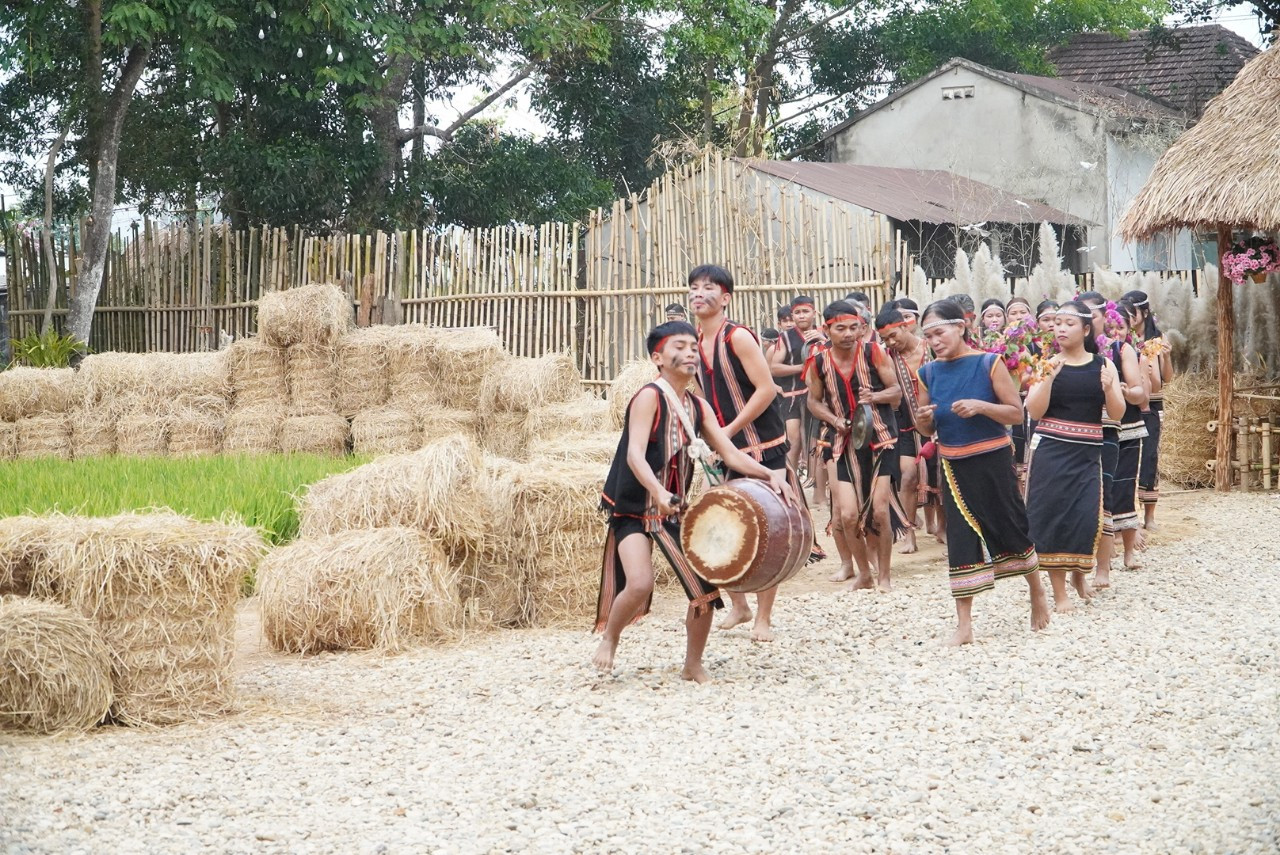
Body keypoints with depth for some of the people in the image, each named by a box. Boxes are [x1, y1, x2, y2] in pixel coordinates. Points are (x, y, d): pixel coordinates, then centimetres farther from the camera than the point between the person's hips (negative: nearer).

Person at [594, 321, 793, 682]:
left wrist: (770, 474, -13)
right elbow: (635, 454, -27)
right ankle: (608, 639, 6)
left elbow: (730, 453, 4)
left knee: (706, 587, -1)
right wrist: (658, 492, -45)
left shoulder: (699, 407, 6)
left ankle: (693, 665, 19)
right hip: (633, 510, -7)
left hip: (675, 511, 7)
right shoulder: (649, 397, -16)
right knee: (639, 584, -24)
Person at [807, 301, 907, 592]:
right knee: (847, 514, -6)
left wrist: (876, 397, -21)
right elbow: (814, 401, 13)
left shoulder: (874, 352, -7)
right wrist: (834, 420, -6)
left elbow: (897, 391, 0)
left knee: (880, 510, -5)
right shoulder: (819, 363, -2)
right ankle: (863, 573, 16)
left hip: (880, 440, -2)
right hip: (844, 444, 2)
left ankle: (884, 575, 12)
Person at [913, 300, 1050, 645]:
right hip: (954, 466, 3)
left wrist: (980, 406, -23)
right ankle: (964, 624, 5)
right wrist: (924, 419, -12)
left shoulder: (988, 364, -9)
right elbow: (928, 428, 12)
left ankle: (1037, 592, 37)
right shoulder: (929, 373, 2)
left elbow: (1016, 412, -8)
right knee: (960, 538, 1)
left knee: (1011, 526, 11)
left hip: (992, 460, -3)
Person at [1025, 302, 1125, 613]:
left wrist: (1108, 388, -19)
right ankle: (1059, 590, 6)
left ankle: (1079, 571, 23)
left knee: (1086, 515, -7)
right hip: (1050, 451, -1)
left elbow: (1117, 413, 0)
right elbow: (1034, 411, -7)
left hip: (1087, 454, 1)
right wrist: (1049, 377, -20)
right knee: (1053, 513, -3)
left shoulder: (1102, 365, 4)